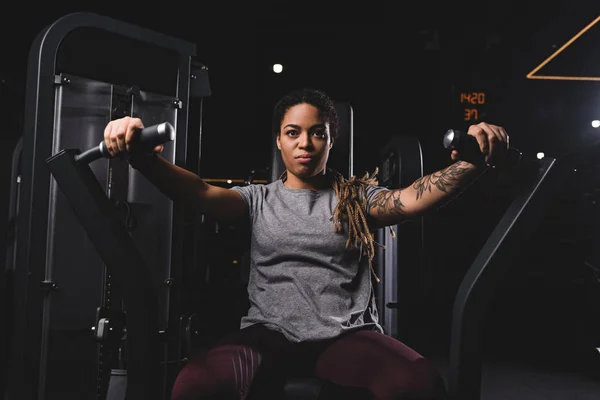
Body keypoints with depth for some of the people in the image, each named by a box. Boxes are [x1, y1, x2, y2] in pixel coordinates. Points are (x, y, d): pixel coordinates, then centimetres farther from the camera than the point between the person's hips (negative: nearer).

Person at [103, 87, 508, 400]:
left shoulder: (356, 197, 13)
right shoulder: (259, 198, 14)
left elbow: (410, 199, -6)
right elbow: (200, 193, -4)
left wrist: (472, 162, -26)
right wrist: (141, 157, -24)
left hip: (347, 335, 0)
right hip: (270, 335, 1)